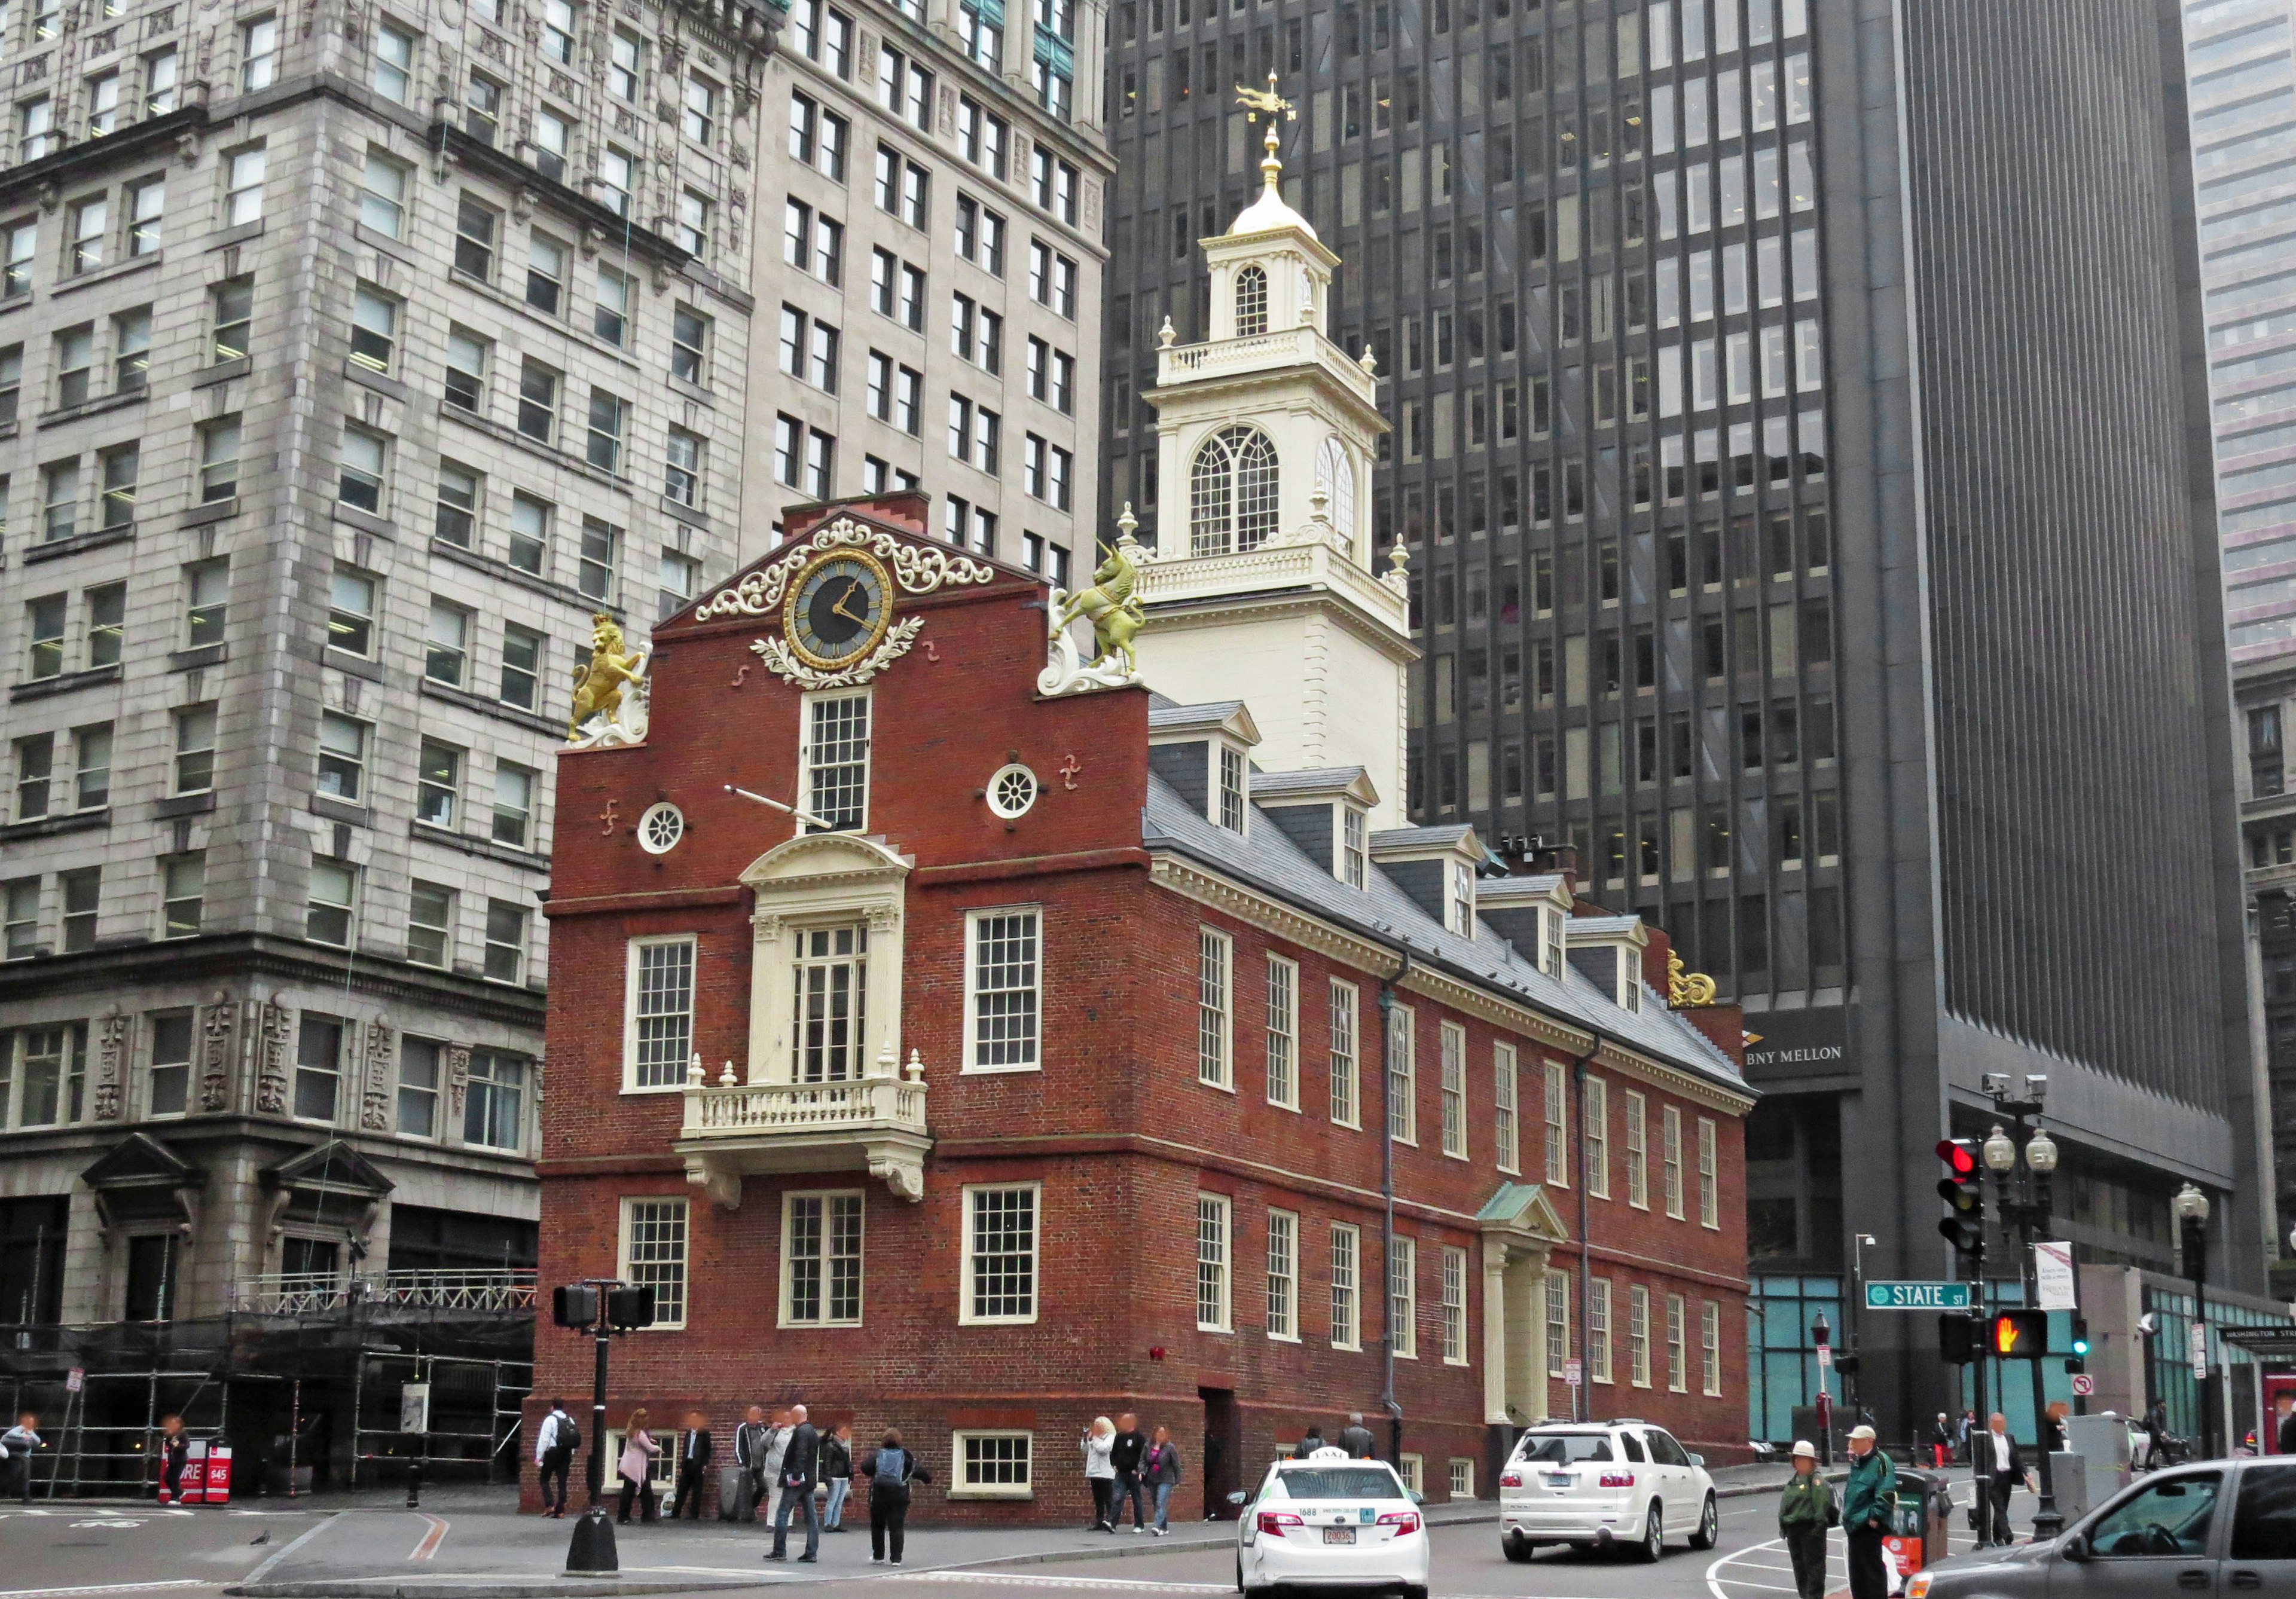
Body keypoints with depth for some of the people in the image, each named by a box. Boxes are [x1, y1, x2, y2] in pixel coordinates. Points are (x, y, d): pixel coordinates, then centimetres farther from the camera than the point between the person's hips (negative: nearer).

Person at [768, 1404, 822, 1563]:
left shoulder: (801, 1432, -13)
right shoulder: (812, 1432, 16)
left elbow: (800, 1454, -24)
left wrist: (795, 1475, -27)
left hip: (796, 1480, -9)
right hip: (809, 1481, 9)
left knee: (782, 1513, -3)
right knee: (811, 1515, 6)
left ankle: (779, 1551, -3)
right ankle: (812, 1552, 6)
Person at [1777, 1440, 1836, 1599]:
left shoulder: (1817, 1481, -9)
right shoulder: (1792, 1481, 17)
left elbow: (1822, 1505, -16)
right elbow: (1784, 1505, 21)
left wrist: (1819, 1526, -21)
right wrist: (1783, 1526, 16)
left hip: (1811, 1528, -9)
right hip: (1793, 1530, 9)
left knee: (1813, 1564, -4)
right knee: (1799, 1564, 13)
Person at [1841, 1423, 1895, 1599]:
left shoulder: (1880, 1462, -13)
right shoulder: (1857, 1463, 17)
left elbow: (1886, 1494, -20)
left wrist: (1875, 1516, -20)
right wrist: (1848, 1516, 19)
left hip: (1869, 1527, -10)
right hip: (1855, 1525, 10)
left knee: (1872, 1570, -6)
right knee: (1857, 1571, 15)